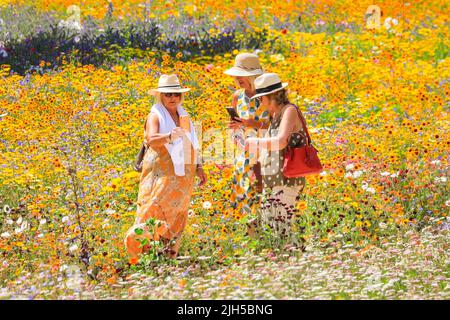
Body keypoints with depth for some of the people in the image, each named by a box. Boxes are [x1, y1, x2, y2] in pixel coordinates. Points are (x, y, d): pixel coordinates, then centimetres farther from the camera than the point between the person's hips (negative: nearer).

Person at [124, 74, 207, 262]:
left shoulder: (183, 116, 16)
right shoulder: (155, 116, -5)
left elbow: (191, 144, 26)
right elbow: (151, 139, -24)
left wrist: (198, 167, 22)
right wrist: (169, 137, -42)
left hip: (183, 175, 7)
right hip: (161, 172, -7)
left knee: (177, 215, 7)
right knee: (154, 208, -15)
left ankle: (170, 253, 13)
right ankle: (138, 250, -15)